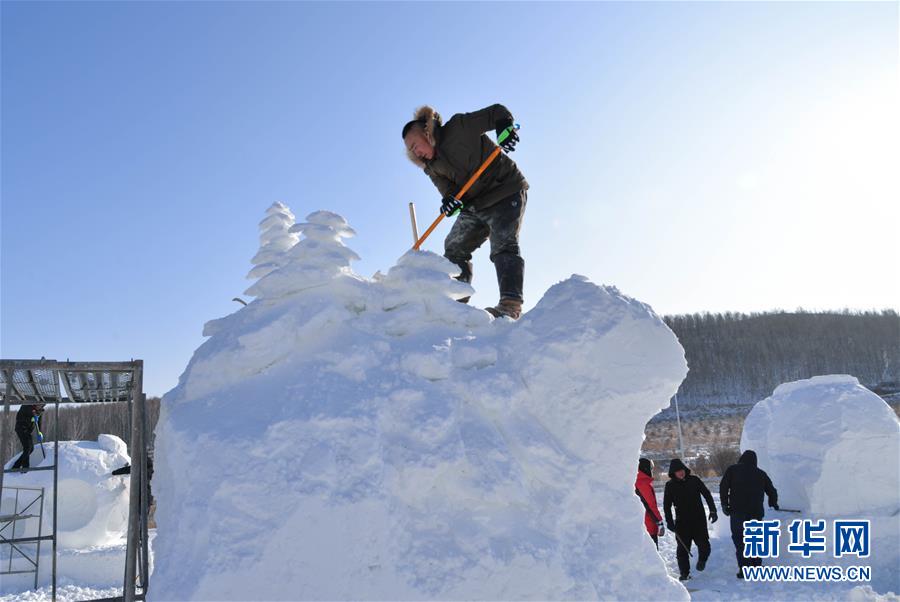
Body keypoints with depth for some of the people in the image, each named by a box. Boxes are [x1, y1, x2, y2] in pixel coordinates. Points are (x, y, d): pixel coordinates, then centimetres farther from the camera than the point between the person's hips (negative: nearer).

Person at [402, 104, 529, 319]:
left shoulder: (459, 126, -12)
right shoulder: (432, 166, 7)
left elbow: (497, 112, -10)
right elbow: (447, 186, -4)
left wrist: (505, 126, -30)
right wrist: (450, 199, -26)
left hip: (506, 193, -8)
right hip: (474, 205, 8)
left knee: (504, 246, -19)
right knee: (454, 249, 5)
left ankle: (511, 304, -28)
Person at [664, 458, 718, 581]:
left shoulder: (694, 480, 0)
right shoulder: (670, 485, 0)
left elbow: (707, 495, 6)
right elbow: (667, 505, 5)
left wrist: (713, 511, -2)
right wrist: (669, 522, -1)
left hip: (699, 519, 0)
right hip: (682, 521, 0)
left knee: (703, 545, -5)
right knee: (683, 548, -1)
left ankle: (702, 559, 28)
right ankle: (684, 573, 12)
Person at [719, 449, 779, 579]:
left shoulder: (732, 470, 6)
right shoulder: (761, 473, 13)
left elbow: (723, 487, -3)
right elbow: (772, 491, 19)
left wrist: (724, 505, 4)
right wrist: (773, 504, 38)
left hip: (738, 511, -3)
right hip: (756, 511, 3)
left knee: (740, 540, 0)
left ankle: (744, 569, -6)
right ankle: (757, 566, 20)